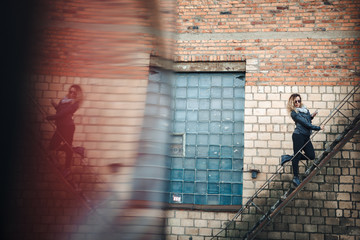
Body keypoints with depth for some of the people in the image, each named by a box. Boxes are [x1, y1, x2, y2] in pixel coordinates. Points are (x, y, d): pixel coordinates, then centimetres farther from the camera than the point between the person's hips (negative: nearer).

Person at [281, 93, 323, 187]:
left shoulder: (304, 109, 15)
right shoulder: (294, 113, -8)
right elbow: (304, 123, -13)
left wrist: (312, 116, 7)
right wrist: (318, 128, -9)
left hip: (306, 136, 8)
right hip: (298, 135, -8)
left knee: (311, 156, 6)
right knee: (297, 156, -3)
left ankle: (288, 157, 15)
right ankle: (296, 178, 8)